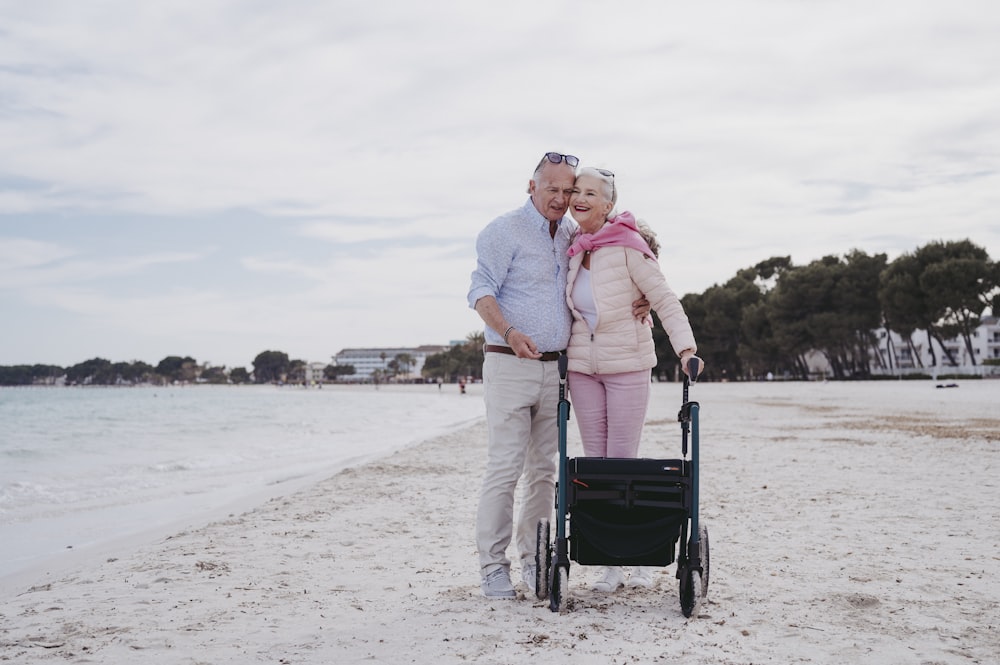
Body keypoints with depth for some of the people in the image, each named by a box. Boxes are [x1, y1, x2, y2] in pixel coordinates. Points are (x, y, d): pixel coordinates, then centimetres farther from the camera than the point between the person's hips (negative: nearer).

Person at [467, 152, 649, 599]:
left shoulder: (573, 235, 14)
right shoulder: (505, 231, -4)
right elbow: (481, 291, -11)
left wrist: (639, 299, 1)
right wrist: (508, 332, -29)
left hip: (556, 367, 6)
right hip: (510, 365, -6)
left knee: (544, 470, 7)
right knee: (505, 467, -8)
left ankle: (534, 562, 15)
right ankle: (493, 567, -2)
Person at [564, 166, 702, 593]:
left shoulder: (627, 245, -10)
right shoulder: (575, 250, 8)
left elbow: (664, 300, -12)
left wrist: (685, 346, -23)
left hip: (628, 366, -5)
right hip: (582, 366, 5)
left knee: (623, 461, -3)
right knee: (595, 462, 4)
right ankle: (610, 564, 10)